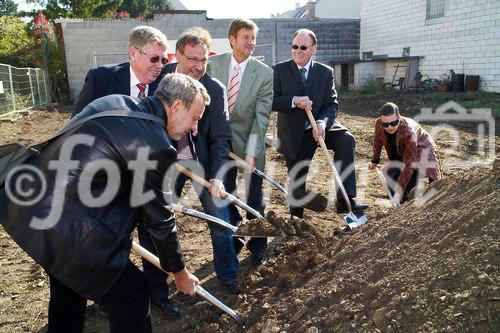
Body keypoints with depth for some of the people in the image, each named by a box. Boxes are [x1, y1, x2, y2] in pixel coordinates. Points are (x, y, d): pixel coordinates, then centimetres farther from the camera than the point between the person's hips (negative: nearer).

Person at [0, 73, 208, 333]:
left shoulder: (113, 102, 7)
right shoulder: (156, 145, -17)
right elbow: (159, 220, -7)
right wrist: (180, 273, 8)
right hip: (65, 230, -9)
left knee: (68, 283, 31)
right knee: (132, 292, 8)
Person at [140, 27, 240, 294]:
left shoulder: (215, 89, -11)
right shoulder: (160, 78, -8)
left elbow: (221, 138, -10)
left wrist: (216, 176, -21)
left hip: (202, 160, -1)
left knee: (220, 220, 4)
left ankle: (227, 275, 29)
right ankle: (155, 283, 29)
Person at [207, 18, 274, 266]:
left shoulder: (264, 73, -10)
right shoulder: (214, 64, -3)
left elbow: (261, 116, -14)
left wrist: (252, 153, -20)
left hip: (249, 144, -2)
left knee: (254, 198, 7)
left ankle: (257, 247, 28)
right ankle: (232, 242, 34)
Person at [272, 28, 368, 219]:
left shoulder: (325, 72, 2)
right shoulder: (280, 70, -3)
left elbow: (332, 104, -4)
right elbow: (271, 101, -9)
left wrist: (322, 123, -24)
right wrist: (294, 101, -27)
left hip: (318, 126, 1)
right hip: (292, 133, -1)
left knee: (346, 139, -27)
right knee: (296, 180, 7)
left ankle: (345, 199, -24)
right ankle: (296, 218, 32)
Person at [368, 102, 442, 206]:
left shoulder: (408, 131, -41)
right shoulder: (378, 124, -25)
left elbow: (408, 165, -40)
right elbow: (378, 139, 3)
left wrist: (399, 192, -42)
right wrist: (374, 160, 9)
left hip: (420, 152, -6)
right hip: (400, 154, 6)